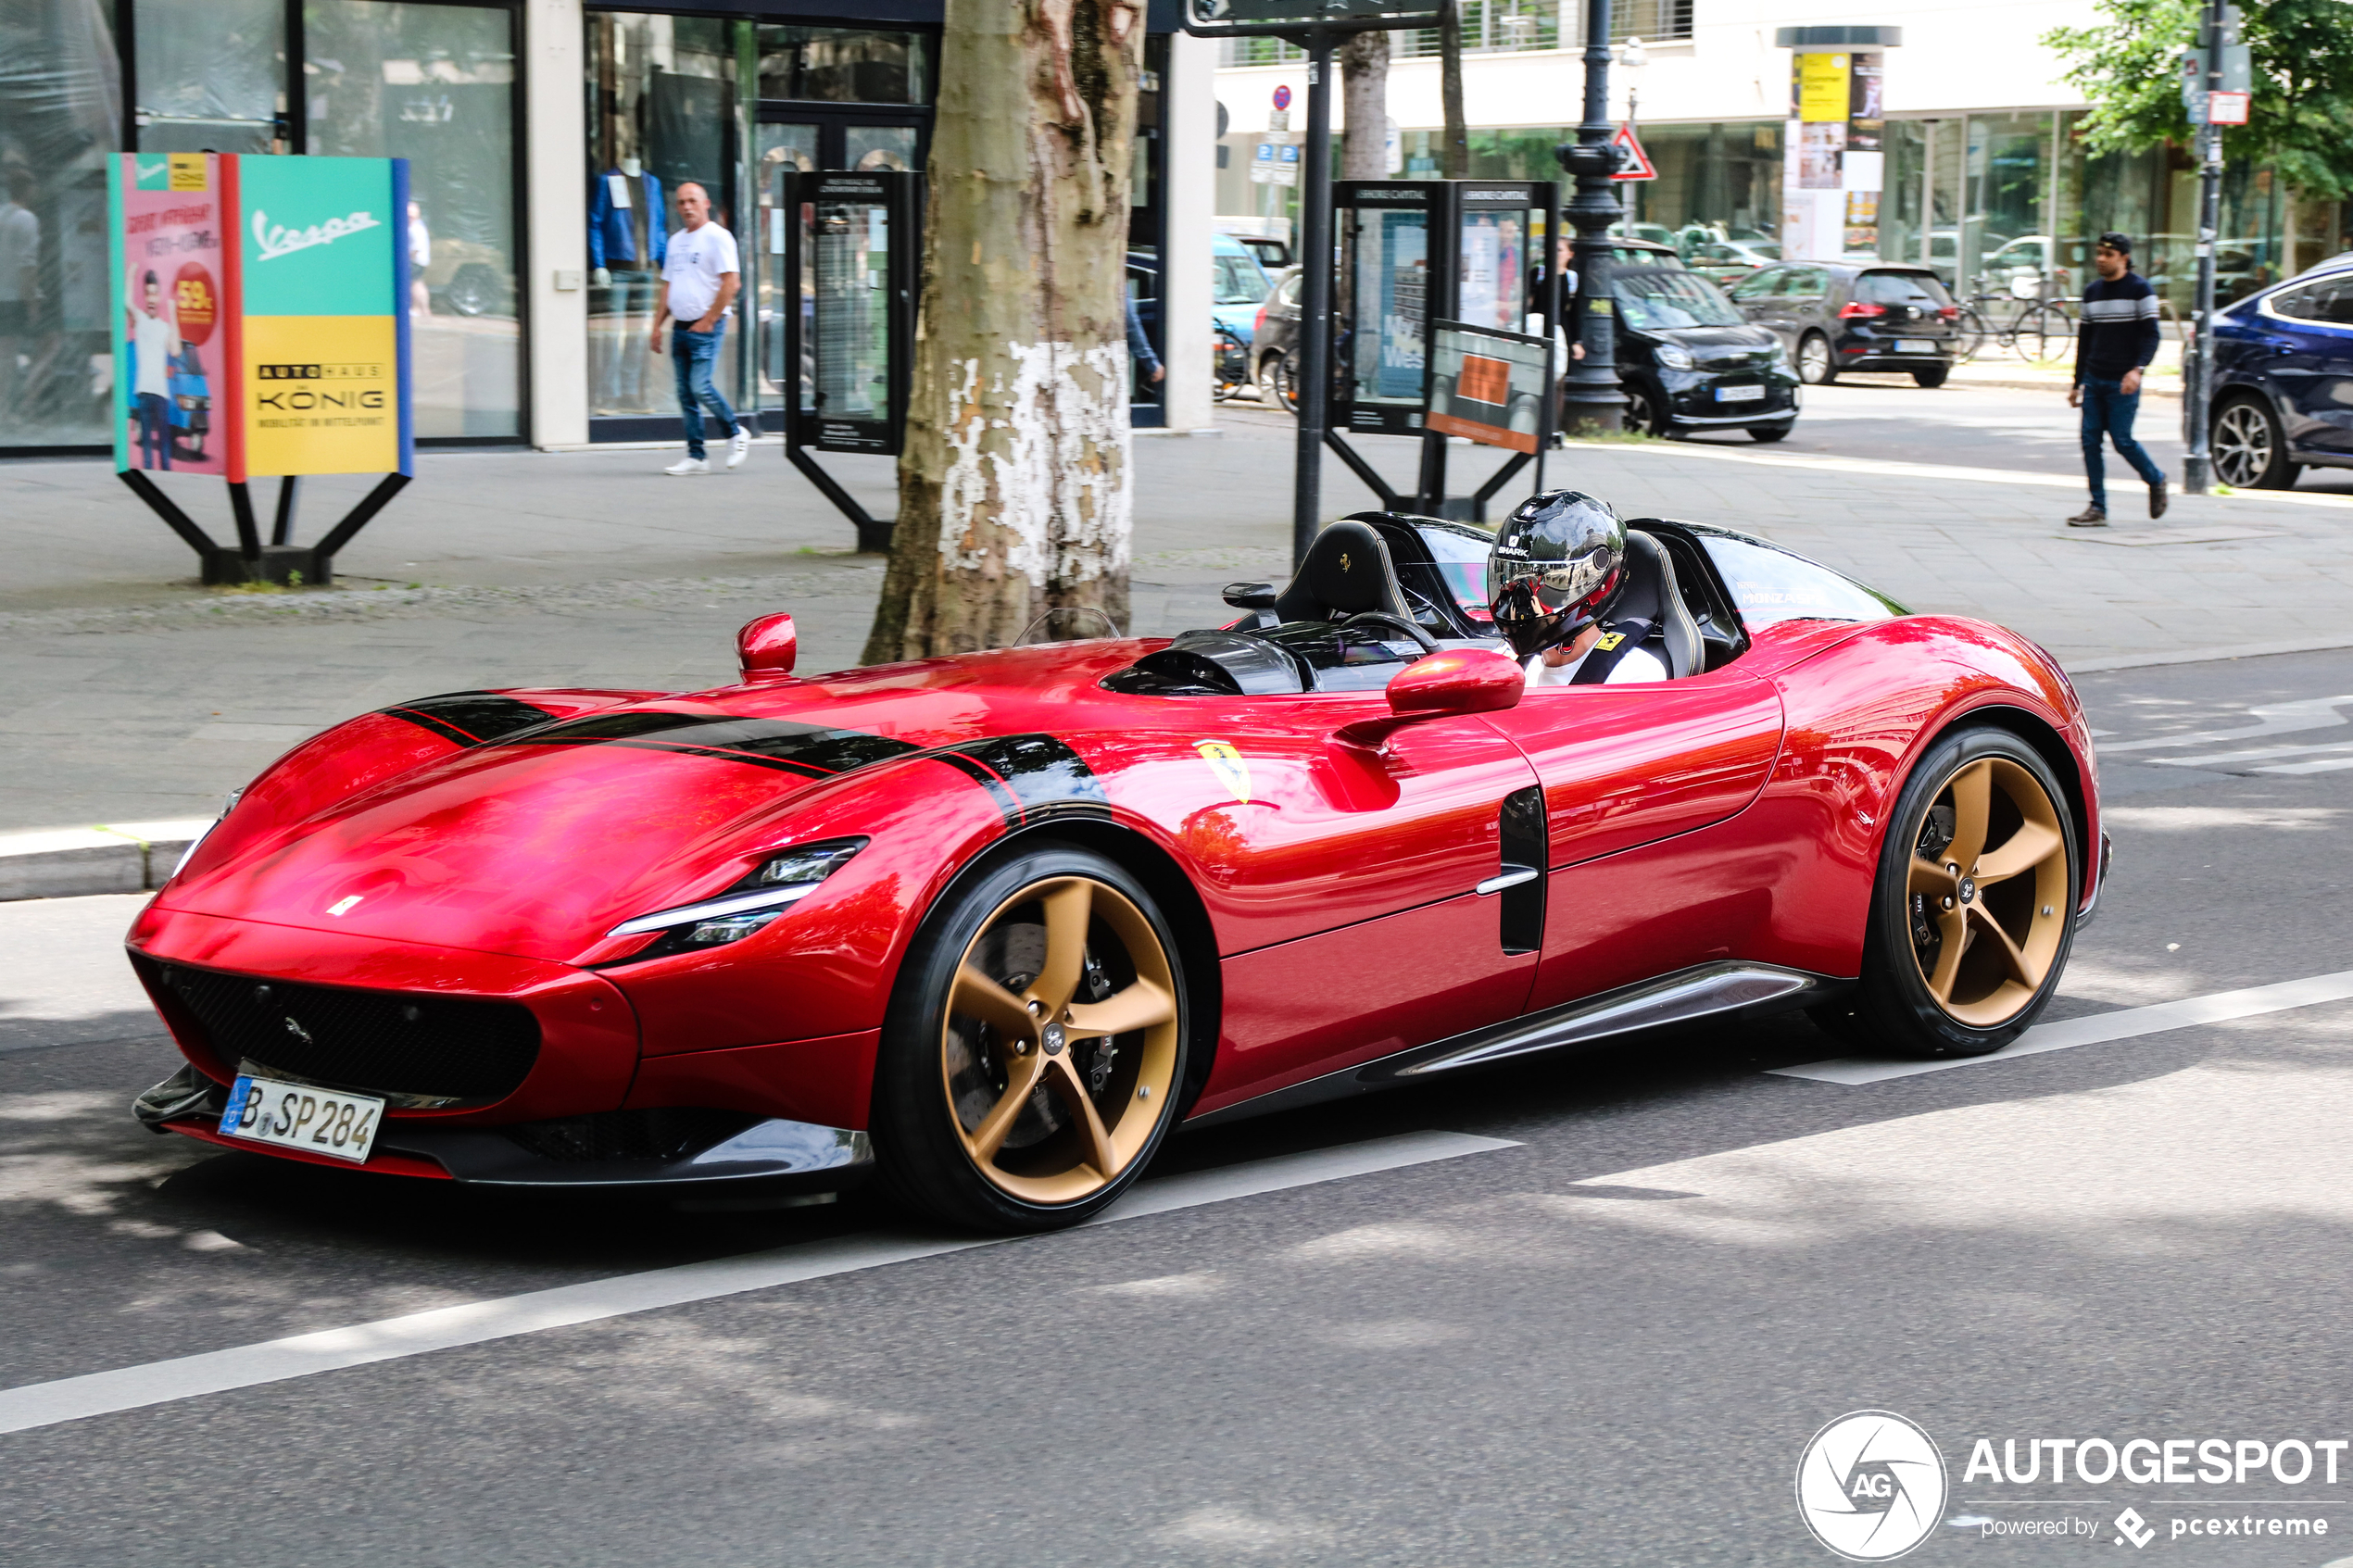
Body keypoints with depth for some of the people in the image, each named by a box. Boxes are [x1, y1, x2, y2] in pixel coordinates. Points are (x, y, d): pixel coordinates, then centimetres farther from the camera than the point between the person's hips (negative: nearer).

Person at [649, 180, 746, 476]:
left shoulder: (717, 237, -7)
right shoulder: (676, 241, 17)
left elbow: (731, 283, -14)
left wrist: (708, 321, -15)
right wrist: (657, 324, 14)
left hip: (706, 327, -8)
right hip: (680, 327, 8)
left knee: (700, 387, -15)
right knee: (685, 393, 5)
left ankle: (735, 434, 6)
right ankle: (696, 456, 8)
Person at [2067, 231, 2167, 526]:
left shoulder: (2139, 289, -4)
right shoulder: (2092, 291, 13)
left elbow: (2150, 334, -9)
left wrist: (2137, 369, -25)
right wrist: (2077, 383, 18)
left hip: (2122, 382, -6)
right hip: (2094, 380, 6)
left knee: (2122, 440, -7)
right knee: (2090, 440, -2)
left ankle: (2156, 480, 19)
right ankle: (2097, 508, 2)